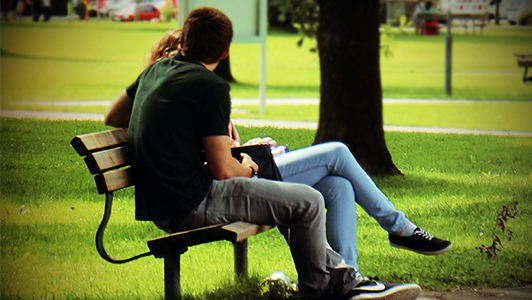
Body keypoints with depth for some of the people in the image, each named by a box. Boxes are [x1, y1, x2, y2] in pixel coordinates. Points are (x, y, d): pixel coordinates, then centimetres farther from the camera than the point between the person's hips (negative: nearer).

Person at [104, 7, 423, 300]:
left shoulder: (155, 71, 10)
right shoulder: (211, 87, -16)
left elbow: (112, 117, 25)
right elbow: (224, 170, -16)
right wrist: (247, 168, 7)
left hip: (158, 203, 10)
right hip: (190, 206, -10)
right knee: (309, 201, -5)